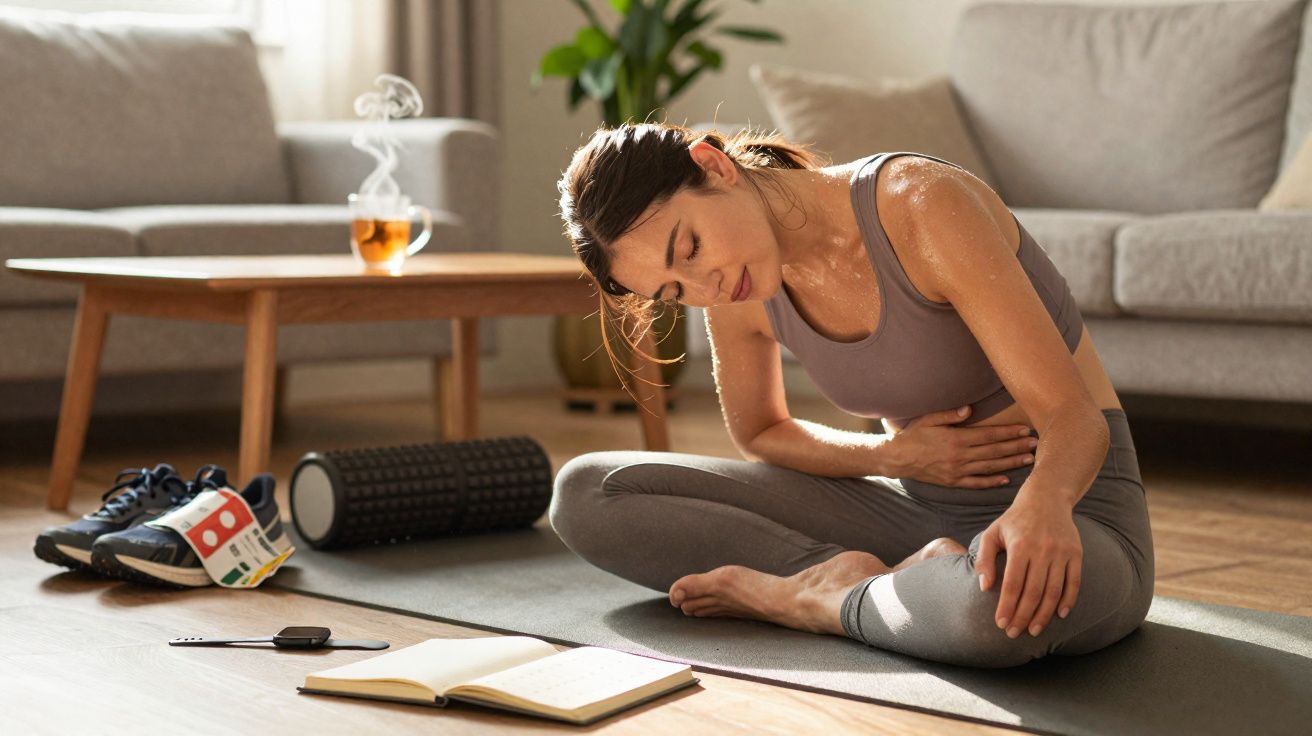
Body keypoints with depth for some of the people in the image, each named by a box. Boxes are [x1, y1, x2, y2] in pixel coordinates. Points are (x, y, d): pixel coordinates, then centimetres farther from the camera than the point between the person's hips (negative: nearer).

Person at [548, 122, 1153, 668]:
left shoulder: (921, 205, -23)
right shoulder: (737, 297, -5)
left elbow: (1073, 416, -25)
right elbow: (759, 436, 13)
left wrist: (1041, 506, -49)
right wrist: (889, 455, -8)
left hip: (1070, 499, -5)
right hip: (917, 506, 5)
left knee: (1018, 593, -46)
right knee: (585, 494, -5)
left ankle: (796, 598, -16)